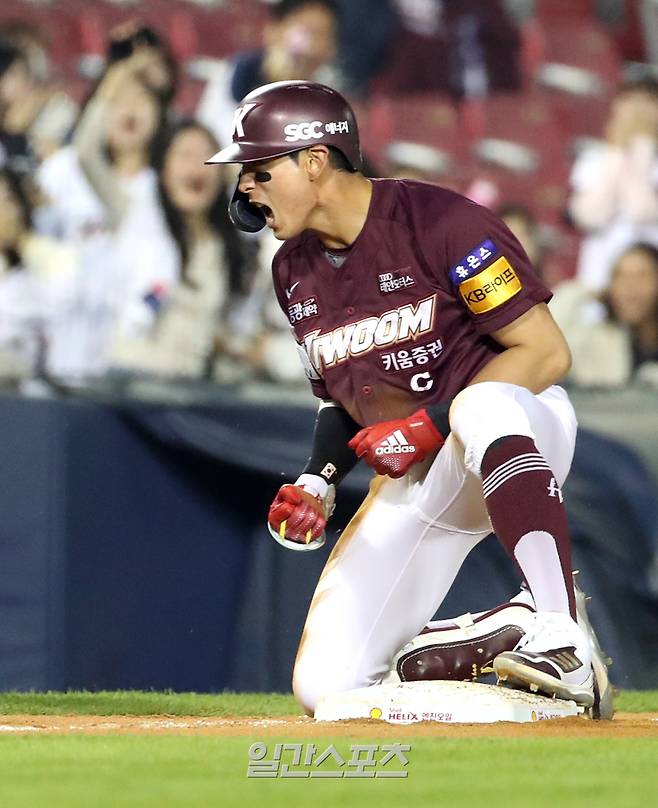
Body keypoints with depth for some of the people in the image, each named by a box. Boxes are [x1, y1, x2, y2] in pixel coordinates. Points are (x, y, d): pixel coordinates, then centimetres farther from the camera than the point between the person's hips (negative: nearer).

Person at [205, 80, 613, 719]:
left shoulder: (441, 223, -16)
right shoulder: (294, 271, 7)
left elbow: (546, 352, -18)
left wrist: (430, 426, -22)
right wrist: (318, 478, 0)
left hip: (521, 428, -6)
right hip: (415, 477, 6)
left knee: (480, 406, -45)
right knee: (325, 686, -9)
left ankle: (564, 643, -47)